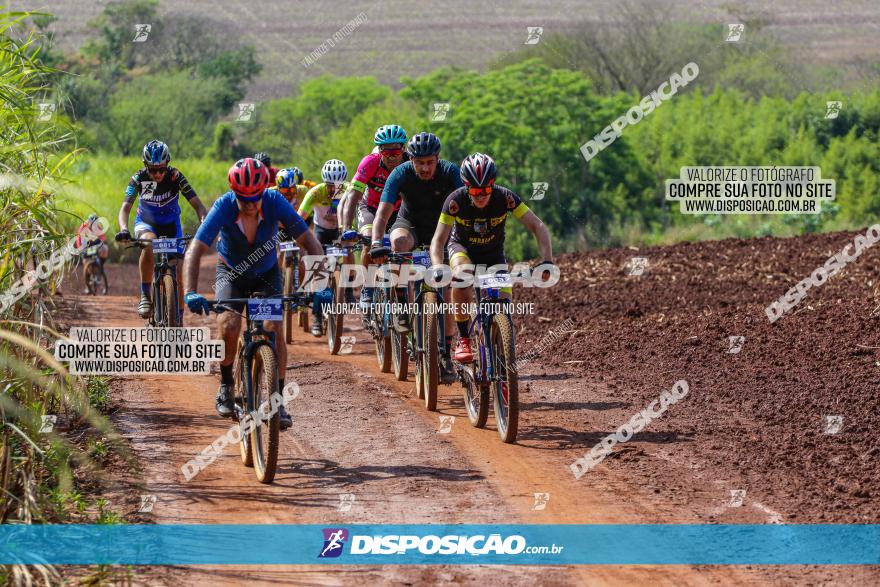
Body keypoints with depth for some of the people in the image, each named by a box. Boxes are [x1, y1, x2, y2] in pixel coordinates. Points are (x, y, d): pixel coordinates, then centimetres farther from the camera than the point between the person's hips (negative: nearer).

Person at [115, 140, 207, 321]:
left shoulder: (175, 177, -23)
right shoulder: (139, 179, -22)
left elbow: (197, 204, -27)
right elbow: (126, 207, -29)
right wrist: (123, 229, -49)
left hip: (171, 224, 1)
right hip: (146, 223, -1)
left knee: (177, 276, -7)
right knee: (148, 245, -37)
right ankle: (145, 296, -28)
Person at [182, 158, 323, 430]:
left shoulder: (274, 202, -29)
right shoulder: (224, 206, -31)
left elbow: (310, 243, -29)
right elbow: (195, 251, -37)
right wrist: (190, 293, -51)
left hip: (266, 274, 1)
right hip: (231, 273, -1)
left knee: (275, 328, -18)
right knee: (229, 326, -24)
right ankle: (226, 385, 1)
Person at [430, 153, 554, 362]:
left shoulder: (505, 198, -28)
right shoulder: (456, 201, -29)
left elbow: (538, 227, -26)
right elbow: (438, 241, -30)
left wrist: (547, 261, -40)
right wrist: (438, 270, -49)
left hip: (493, 254, 1)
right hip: (462, 248, -1)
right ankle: (463, 339, -22)